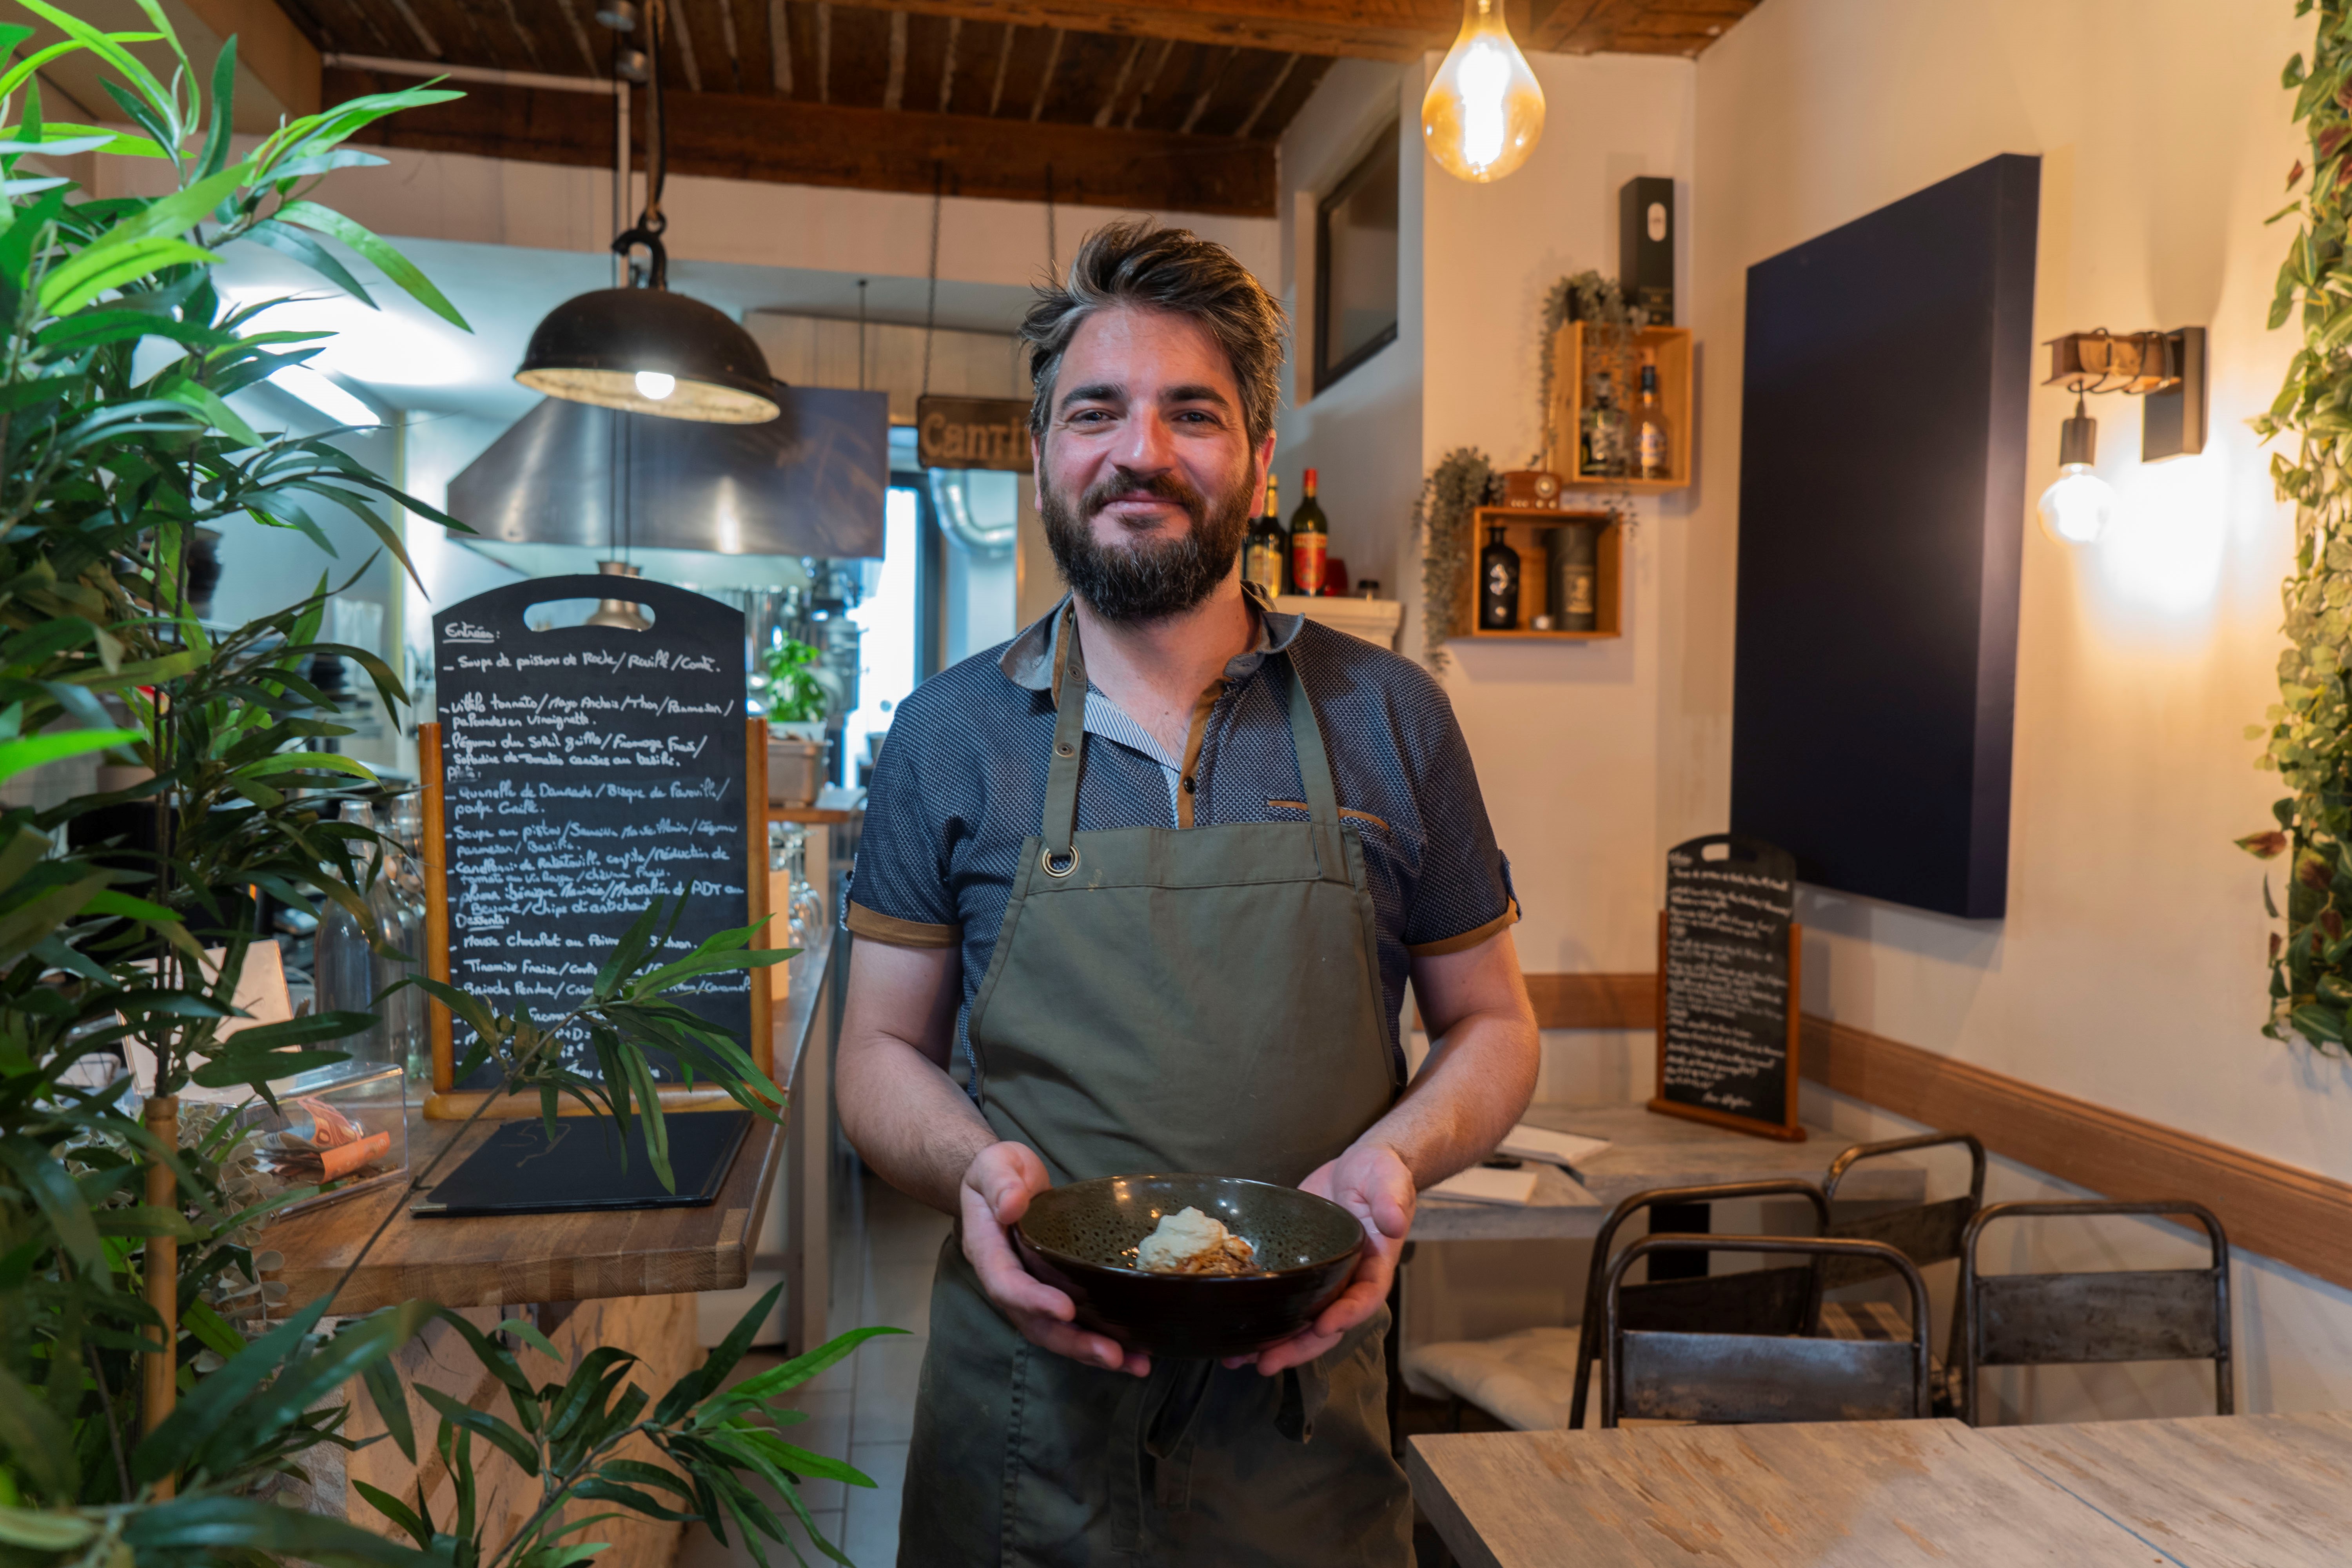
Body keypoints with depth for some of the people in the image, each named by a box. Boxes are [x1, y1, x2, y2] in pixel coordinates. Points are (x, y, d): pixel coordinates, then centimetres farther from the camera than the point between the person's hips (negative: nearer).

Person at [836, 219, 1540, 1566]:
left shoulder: (1388, 719, -3)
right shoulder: (947, 736, -2)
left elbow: (1493, 1027, 5)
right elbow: (881, 1051, 4)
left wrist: (1397, 1155, -16)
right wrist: (974, 1167, -17)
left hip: (1307, 1417, 0)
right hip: (1020, 1419, 1)